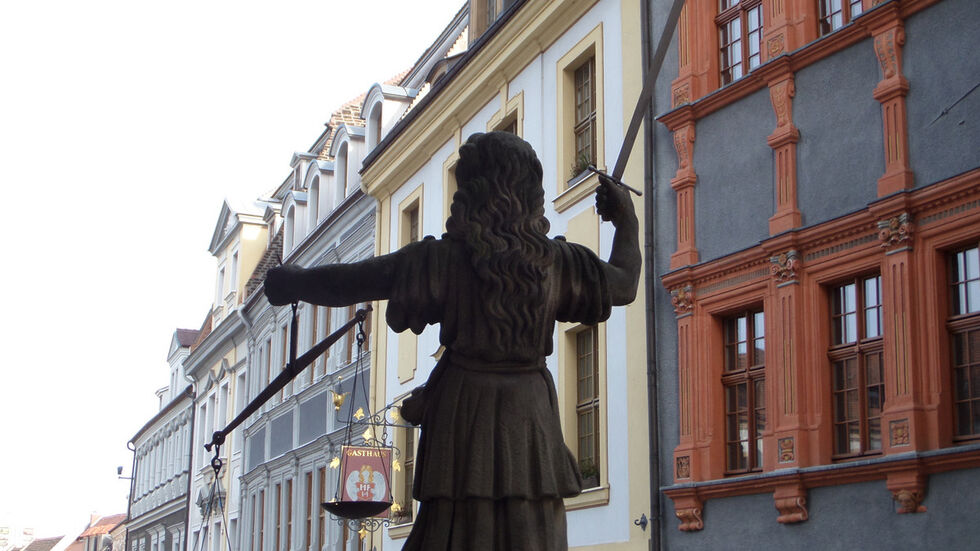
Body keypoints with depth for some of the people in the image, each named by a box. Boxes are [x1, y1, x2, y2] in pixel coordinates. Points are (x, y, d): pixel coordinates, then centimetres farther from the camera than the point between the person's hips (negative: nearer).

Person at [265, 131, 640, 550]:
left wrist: (292, 282, 19)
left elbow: (344, 283, 0)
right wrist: (626, 221, 34)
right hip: (530, 417, 2)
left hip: (462, 409, -2)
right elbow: (624, 284, 17)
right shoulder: (557, 261, 1)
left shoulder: (442, 259, -6)